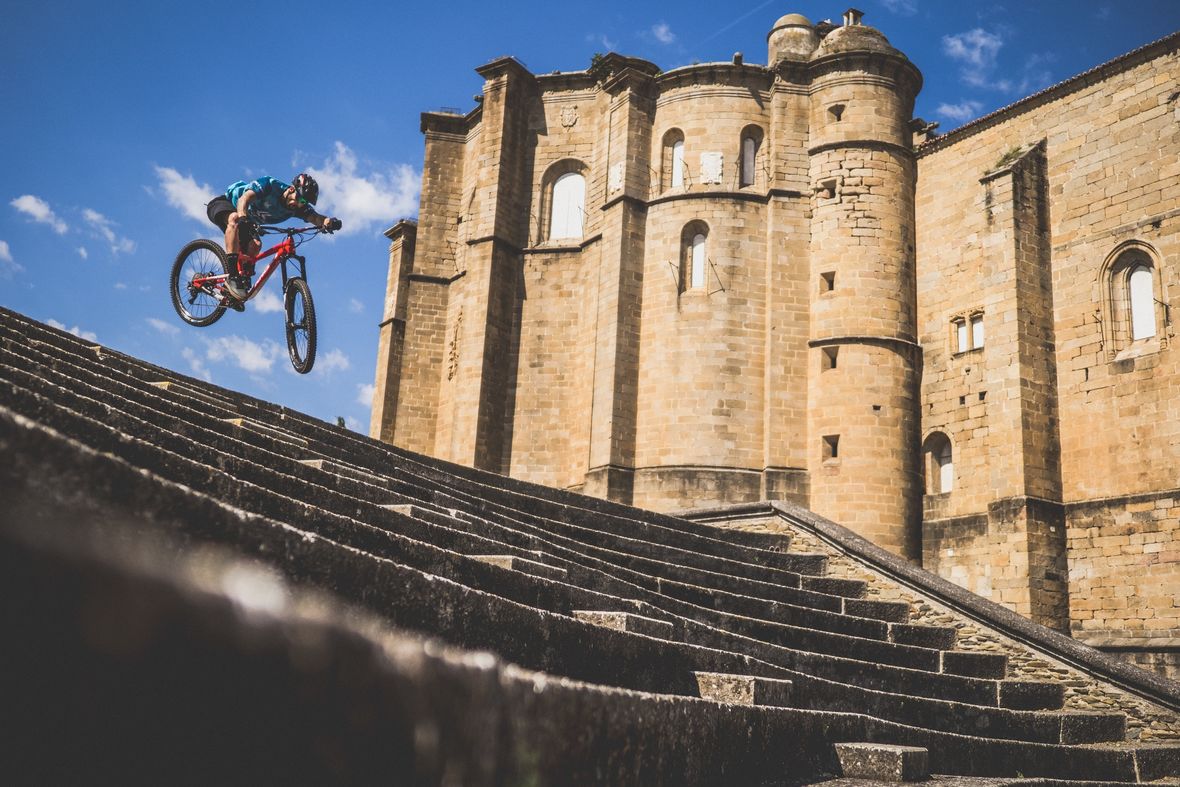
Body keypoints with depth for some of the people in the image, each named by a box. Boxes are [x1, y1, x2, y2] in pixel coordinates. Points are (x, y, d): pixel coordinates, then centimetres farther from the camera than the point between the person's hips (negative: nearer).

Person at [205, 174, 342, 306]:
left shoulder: (297, 207, -17)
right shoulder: (269, 185, -31)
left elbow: (314, 217, -33)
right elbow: (244, 199, -43)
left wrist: (327, 221, -56)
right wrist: (243, 218, -63)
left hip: (247, 219, 7)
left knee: (255, 245, -15)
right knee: (235, 219, -37)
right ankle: (233, 276, -43)